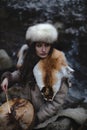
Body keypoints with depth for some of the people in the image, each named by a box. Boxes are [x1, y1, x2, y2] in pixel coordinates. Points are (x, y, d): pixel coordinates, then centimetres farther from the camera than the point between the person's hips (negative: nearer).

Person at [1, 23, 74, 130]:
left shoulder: (58, 66, -24)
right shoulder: (31, 59, -9)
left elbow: (58, 101, -20)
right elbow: (21, 73, 11)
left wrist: (37, 118, -18)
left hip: (46, 116, -5)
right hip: (27, 108, 5)